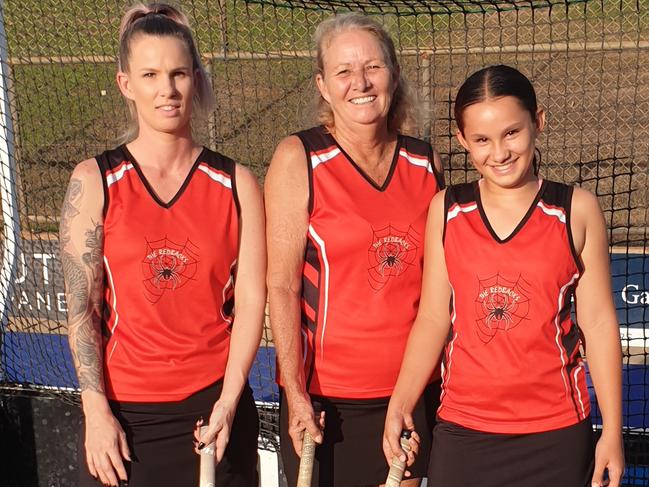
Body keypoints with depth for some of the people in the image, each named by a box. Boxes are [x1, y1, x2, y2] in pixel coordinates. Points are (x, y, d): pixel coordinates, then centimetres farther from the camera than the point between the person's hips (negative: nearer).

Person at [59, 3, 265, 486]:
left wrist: (228, 401, -11)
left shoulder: (237, 184, 1)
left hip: (215, 404, 1)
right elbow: (82, 308, -3)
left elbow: (251, 300, -3)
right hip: (124, 411, -1)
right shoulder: (94, 181, -1)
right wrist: (97, 412, -8)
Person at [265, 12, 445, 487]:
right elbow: (282, 286, -11)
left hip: (412, 390, 4)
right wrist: (295, 394, -15)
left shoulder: (426, 163, 4)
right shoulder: (299, 159, -7)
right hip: (325, 397, -3)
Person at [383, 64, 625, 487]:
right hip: (463, 429, 1)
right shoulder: (446, 210, 1)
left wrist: (613, 431, -1)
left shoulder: (577, 210, -3)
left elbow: (598, 323, -2)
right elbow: (433, 317, 3)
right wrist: (400, 404, -7)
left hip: (556, 434, -1)